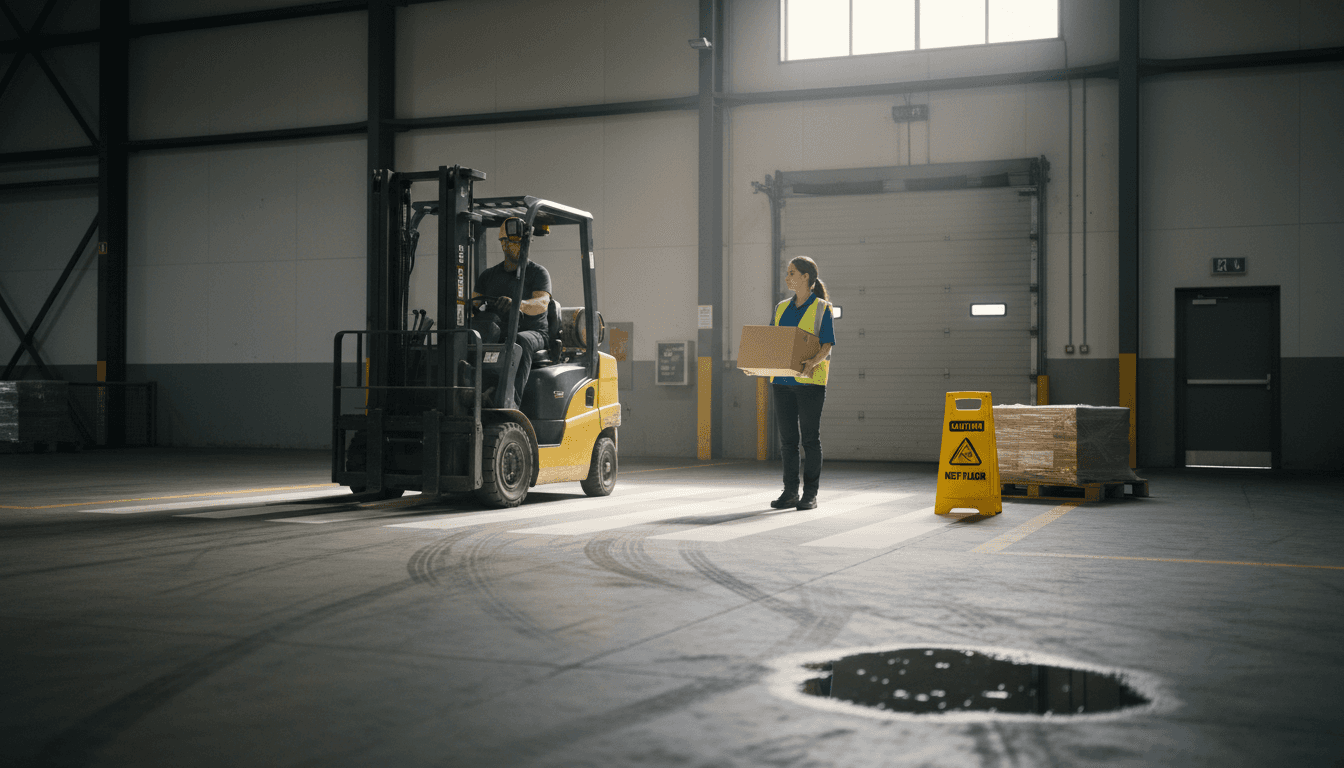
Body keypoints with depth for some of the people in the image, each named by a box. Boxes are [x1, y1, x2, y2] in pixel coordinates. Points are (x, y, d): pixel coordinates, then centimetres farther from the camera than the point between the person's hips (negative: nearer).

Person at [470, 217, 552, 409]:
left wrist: (516, 304, -38)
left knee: (519, 344, -38)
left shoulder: (538, 273, 3)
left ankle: (510, 403, -54)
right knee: (487, 321, -32)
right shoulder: (488, 276, 17)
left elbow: (542, 303, -16)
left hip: (531, 334, -2)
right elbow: (474, 303, 8)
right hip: (498, 335, 2)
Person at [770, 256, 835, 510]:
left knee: (810, 437, -1)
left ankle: (810, 494, 4)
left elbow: (827, 345, -6)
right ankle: (790, 492, 12)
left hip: (810, 380, -5)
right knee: (787, 438, 6)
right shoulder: (782, 308, 15)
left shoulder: (822, 308, 0)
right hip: (782, 379, 5)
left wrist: (813, 362, -26)